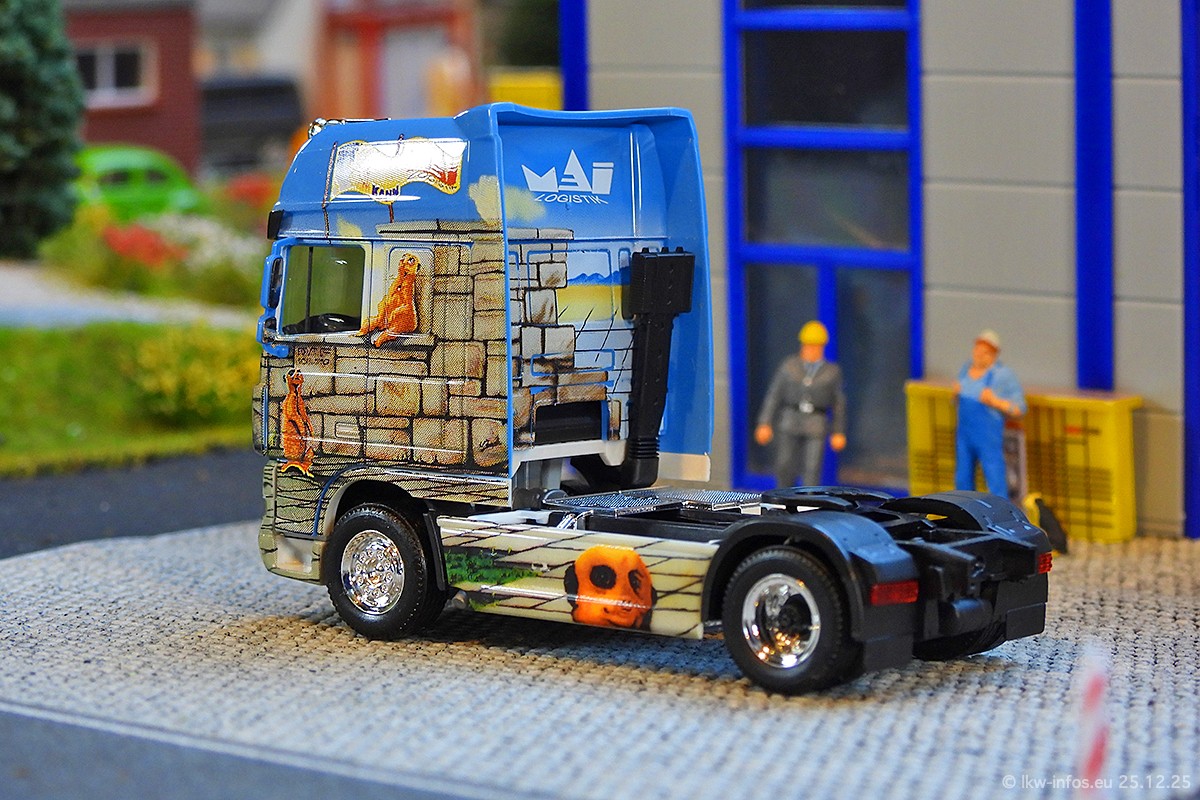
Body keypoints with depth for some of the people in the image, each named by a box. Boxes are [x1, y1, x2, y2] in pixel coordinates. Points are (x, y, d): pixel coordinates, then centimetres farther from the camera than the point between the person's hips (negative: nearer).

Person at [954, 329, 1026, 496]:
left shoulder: (1004, 375, -15)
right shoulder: (967, 368, 5)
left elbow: (1019, 410, -14)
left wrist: (995, 402, -27)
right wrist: (956, 392, -4)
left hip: (989, 437, -7)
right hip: (964, 434, 7)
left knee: (996, 485, -8)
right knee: (963, 481, 16)